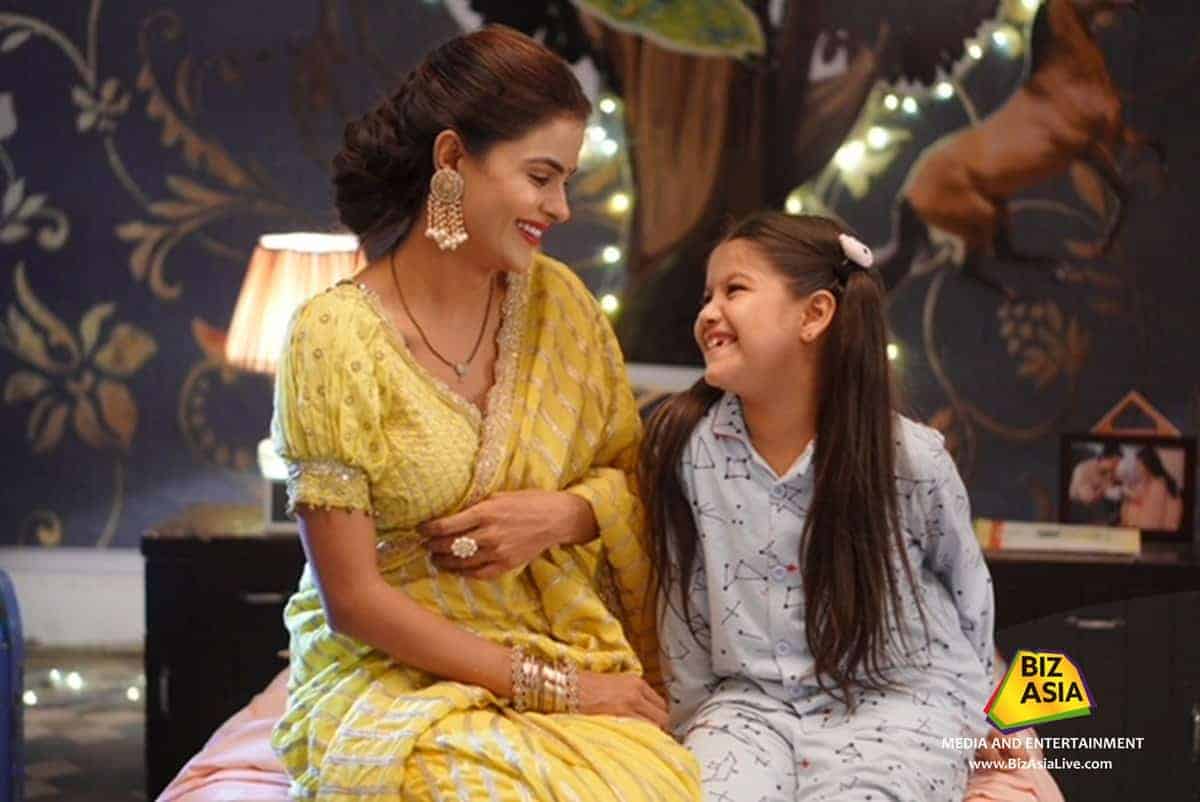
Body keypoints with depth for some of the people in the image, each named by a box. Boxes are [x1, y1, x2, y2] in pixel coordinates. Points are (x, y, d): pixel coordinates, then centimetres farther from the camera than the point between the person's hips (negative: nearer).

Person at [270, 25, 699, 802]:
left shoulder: (559, 300, 2)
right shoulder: (335, 336, -11)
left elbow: (635, 476, 12)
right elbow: (354, 600, -12)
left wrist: (560, 514, -11)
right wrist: (549, 686, -14)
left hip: (572, 662, 4)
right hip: (395, 675, -4)